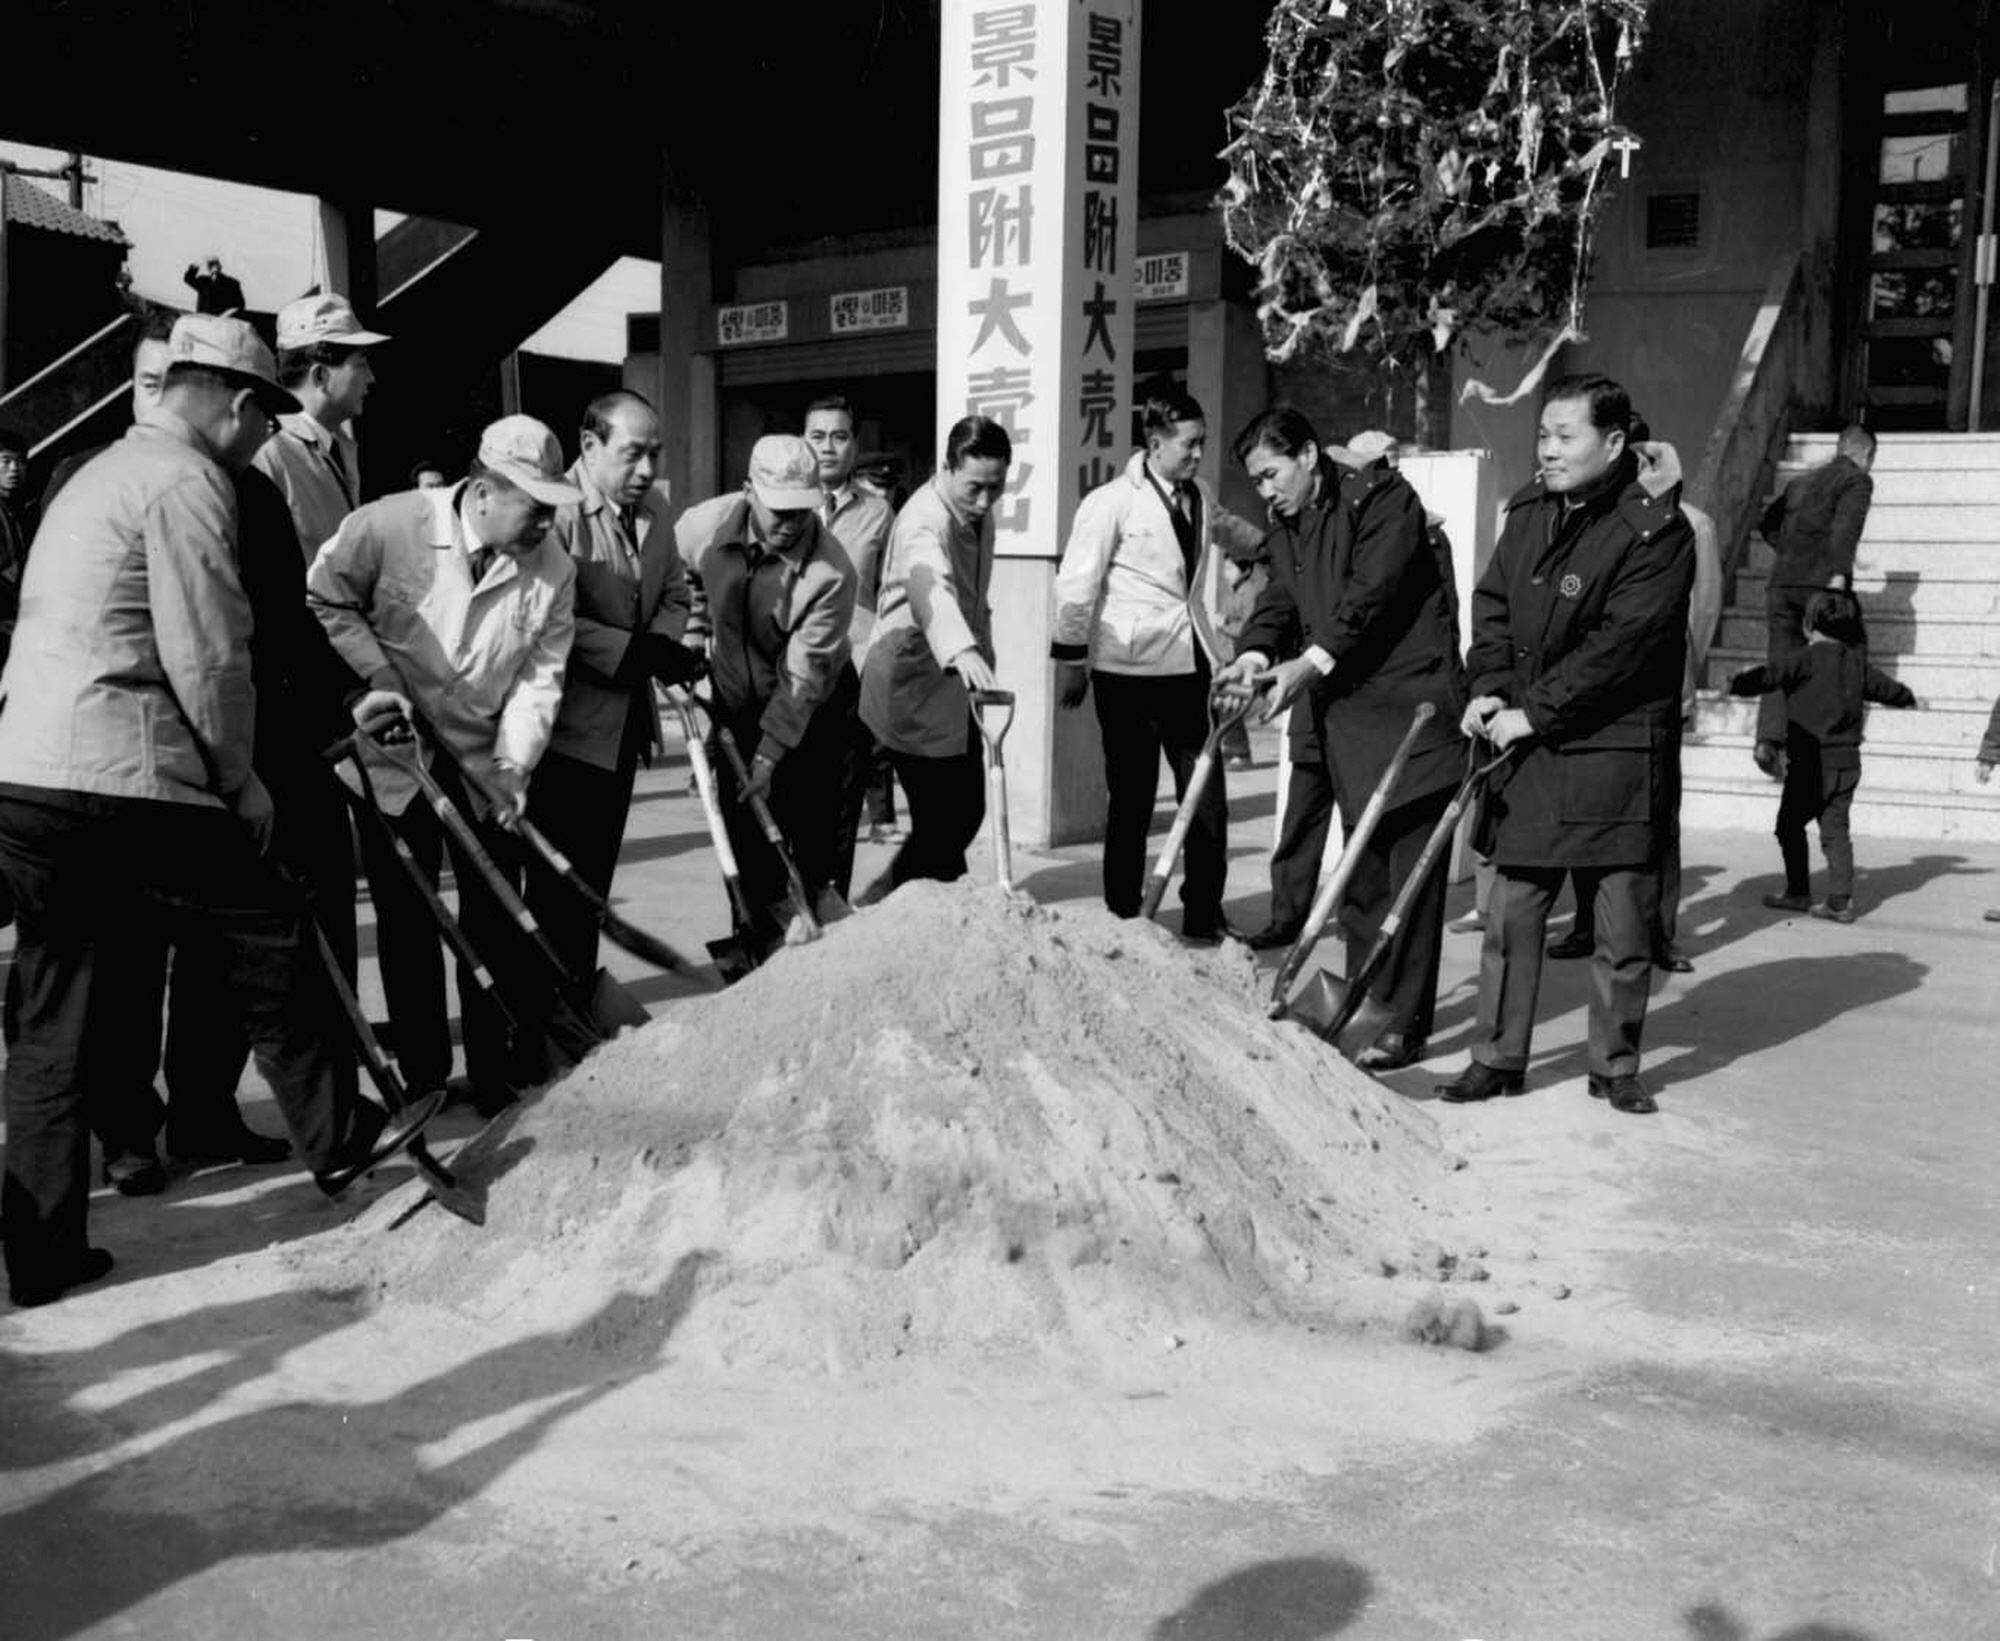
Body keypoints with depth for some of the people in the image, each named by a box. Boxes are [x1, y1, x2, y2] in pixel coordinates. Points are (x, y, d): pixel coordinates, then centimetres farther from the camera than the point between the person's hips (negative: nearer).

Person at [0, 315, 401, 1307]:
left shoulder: (103, 473, 25)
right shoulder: (186, 481, -7)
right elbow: (206, 657, -14)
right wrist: (239, 777, 1)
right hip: (122, 786, -9)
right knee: (270, 943, 9)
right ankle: (333, 1141, 23)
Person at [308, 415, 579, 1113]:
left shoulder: (553, 568, -9)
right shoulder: (388, 526, -19)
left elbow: (539, 677, -9)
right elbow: (325, 602, -9)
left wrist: (513, 763, -20)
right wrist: (380, 680, -17)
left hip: (486, 762, 2)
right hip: (392, 756, -2)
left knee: (497, 918, 5)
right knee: (406, 920, 6)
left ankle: (499, 1073, 17)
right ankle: (422, 1078, 18)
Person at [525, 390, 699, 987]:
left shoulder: (654, 505, 7)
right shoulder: (556, 511, -20)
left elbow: (674, 595, 14)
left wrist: (663, 644, -7)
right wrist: (636, 652, -26)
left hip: (625, 722, 8)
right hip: (567, 726, -8)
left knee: (595, 875, 18)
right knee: (559, 885, -1)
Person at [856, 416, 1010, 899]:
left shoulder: (978, 514, 5)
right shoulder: (925, 520, -24)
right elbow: (930, 588, -45)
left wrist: (983, 657, 21)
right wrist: (962, 651, -62)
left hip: (956, 685, 9)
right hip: (914, 687, -9)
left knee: (967, 810, 11)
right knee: (940, 820, -8)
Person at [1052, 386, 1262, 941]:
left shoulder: (1201, 499, 12)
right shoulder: (1112, 502, -6)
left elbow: (1230, 528, 36)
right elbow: (1076, 586, -5)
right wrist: (1071, 659, -5)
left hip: (1191, 667, 5)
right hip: (1130, 671, -5)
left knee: (1208, 799, 3)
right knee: (1131, 800, 4)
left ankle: (1205, 916, 15)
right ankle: (1122, 917, 17)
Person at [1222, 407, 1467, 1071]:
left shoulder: (1383, 498, -10)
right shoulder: (1287, 526, 16)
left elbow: (1372, 593, -20)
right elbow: (1280, 599, 7)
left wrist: (1313, 661, -28)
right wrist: (1255, 654, -13)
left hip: (1409, 702, -8)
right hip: (1343, 708, 8)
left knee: (1410, 866, -6)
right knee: (1361, 864, 12)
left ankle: (1407, 1023, -2)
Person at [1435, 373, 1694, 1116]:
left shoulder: (1656, 531, -12)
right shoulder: (1529, 511, 9)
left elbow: (1621, 646, -18)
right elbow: (1492, 602, 13)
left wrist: (1535, 712, -17)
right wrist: (1489, 687, -3)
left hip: (1616, 751, -5)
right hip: (1527, 747, 5)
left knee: (1623, 923, 4)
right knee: (1511, 910, 8)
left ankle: (1615, 1065, 19)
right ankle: (1498, 1057, 18)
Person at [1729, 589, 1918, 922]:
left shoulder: (1804, 659, -9)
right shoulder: (1856, 660, 11)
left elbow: (1767, 676, -21)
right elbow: (1884, 686, 28)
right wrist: (1910, 698, 46)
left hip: (1812, 761, -6)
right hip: (1848, 761, 6)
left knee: (1790, 826, 8)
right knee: (1836, 830, 8)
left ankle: (1798, 893, 12)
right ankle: (1840, 902, 4)